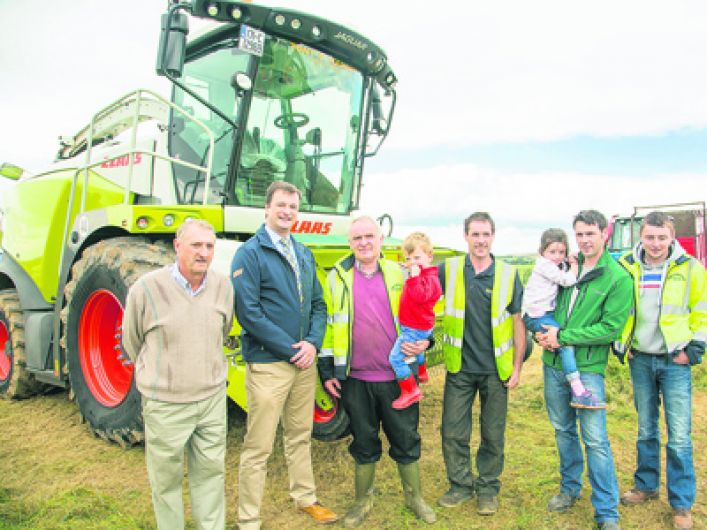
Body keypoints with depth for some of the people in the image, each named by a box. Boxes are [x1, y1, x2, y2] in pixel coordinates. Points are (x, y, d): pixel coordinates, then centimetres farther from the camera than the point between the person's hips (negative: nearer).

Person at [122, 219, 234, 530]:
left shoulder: (223, 287, -2)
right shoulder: (147, 288, -14)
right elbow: (131, 342, 2)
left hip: (212, 397, 3)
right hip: (165, 402, -3)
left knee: (210, 469, 16)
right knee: (166, 478, 13)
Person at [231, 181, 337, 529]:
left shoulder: (304, 254, 11)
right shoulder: (250, 253, -9)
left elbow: (318, 303, 11)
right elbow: (248, 312, -17)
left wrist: (313, 343, -7)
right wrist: (291, 350, -16)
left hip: (305, 361, 6)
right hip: (267, 364, -6)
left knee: (300, 435, 21)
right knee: (258, 447, 3)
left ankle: (305, 498, 40)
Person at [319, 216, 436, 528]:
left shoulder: (399, 274, 3)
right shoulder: (337, 277, 2)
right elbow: (328, 325, 4)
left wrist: (423, 341, -9)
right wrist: (327, 371, 2)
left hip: (397, 376, 0)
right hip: (355, 379, 0)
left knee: (406, 440, 12)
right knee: (364, 442, 14)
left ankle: (414, 496, 34)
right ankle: (363, 500, 34)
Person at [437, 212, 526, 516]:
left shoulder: (508, 274, -3)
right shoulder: (449, 270, -3)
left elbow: (518, 322, 1)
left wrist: (517, 367, 0)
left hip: (495, 369, 0)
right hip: (460, 368, 1)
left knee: (493, 435, 12)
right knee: (453, 433, 8)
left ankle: (488, 488, 32)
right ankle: (461, 485, 30)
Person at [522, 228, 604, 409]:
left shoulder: (560, 266, 18)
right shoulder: (544, 265, -10)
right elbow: (568, 280, -15)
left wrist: (571, 263, 5)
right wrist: (574, 265, 1)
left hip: (547, 313, 10)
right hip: (536, 317, -10)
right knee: (566, 342, -20)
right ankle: (578, 393, -25)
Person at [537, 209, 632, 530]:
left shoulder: (618, 278, -7)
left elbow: (611, 328, -14)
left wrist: (563, 337, -17)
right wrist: (540, 331, -4)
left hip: (587, 367, -4)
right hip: (553, 363, 5)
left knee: (595, 440, 0)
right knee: (563, 430, 18)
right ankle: (570, 488, 38)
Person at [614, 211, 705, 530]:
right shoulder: (626, 268, 1)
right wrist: (620, 344, 4)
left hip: (675, 361, -2)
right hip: (640, 360, 2)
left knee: (679, 436, 0)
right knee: (646, 430, 15)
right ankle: (646, 486, 31)